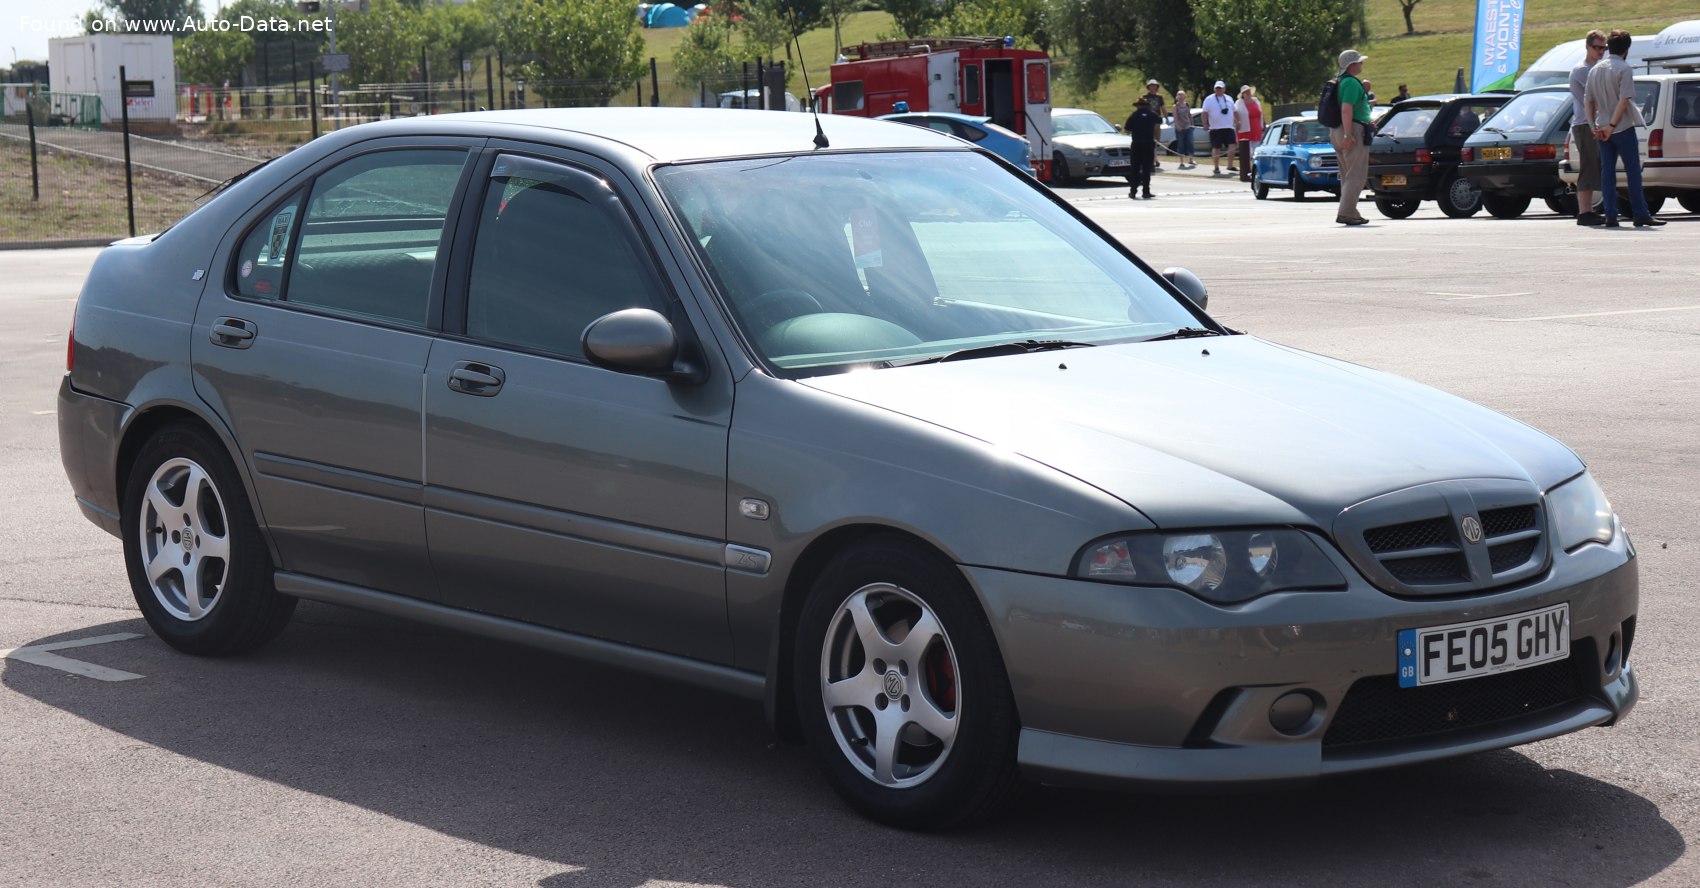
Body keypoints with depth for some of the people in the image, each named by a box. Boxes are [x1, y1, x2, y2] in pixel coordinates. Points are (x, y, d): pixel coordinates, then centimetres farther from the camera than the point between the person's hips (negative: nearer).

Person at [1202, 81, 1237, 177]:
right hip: (1215, 128, -3)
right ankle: (1216, 168, 9)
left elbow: (1234, 112, 20)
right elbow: (1205, 113, -4)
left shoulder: (1229, 99, 14)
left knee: (1231, 146, -9)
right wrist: (1205, 124, -14)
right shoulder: (1209, 99, 1)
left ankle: (1230, 165, -1)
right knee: (1216, 148, 1)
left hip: (1229, 127, 3)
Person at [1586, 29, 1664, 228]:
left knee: (1607, 172, 5)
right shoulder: (1624, 68, -9)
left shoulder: (1595, 70, 10)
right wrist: (1612, 125, -15)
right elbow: (1624, 100, -17)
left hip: (1602, 129, 6)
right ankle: (1641, 215, -1)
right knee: (1633, 172, -1)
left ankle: (1611, 217, 1)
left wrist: (1594, 125, 7)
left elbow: (1588, 102, 9)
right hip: (1623, 129, -5)